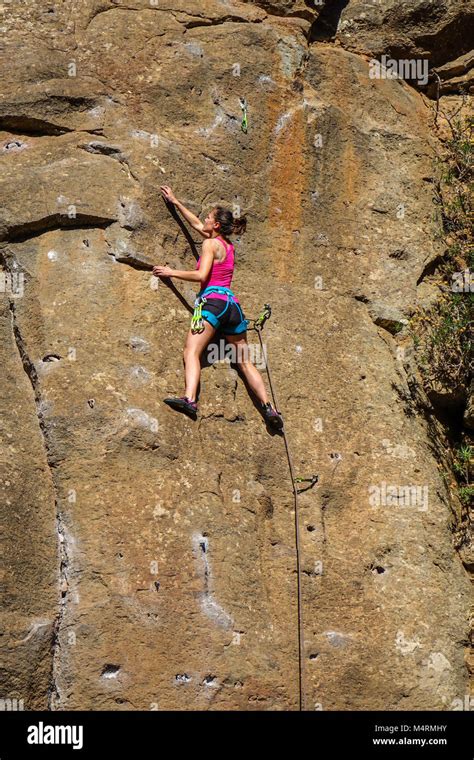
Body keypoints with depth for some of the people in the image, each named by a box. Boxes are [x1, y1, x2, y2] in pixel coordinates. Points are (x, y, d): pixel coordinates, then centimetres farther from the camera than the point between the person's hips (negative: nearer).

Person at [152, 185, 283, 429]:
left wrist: (171, 272, -3)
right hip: (232, 304, 8)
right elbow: (196, 224, 35)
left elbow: (201, 275, -13)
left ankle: (190, 399, -41)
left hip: (214, 301, -8)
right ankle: (269, 408, 5)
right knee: (245, 361, 11)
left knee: (191, 352, -20)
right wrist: (175, 202, 42)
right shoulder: (227, 245, 22)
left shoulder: (210, 243, -1)